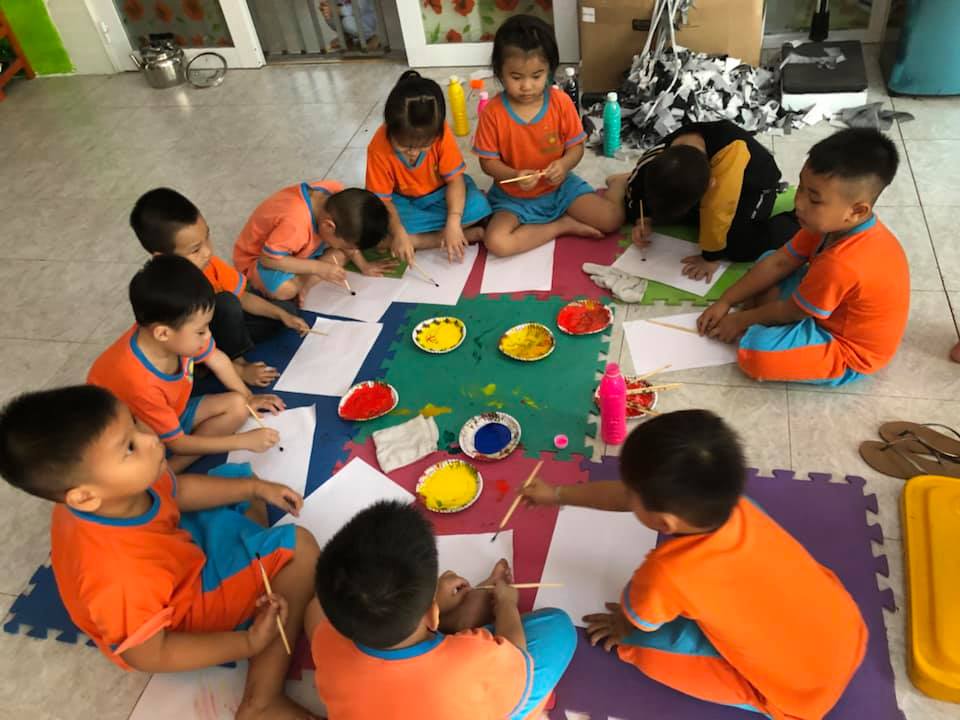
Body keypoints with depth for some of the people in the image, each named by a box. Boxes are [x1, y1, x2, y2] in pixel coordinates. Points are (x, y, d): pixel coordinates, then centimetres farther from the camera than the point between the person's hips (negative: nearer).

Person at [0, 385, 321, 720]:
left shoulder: (128, 485, -24)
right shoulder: (122, 576, -44)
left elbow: (177, 490, 0)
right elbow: (147, 656, -27)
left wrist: (254, 488, -3)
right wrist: (249, 644, -23)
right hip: (184, 611, -7)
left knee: (245, 490, 22)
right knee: (298, 548, -20)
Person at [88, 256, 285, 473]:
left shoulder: (177, 331, -23)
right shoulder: (139, 383, -38)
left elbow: (216, 358, 1)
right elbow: (178, 444, -25)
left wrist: (248, 398, 4)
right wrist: (244, 441, -22)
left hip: (172, 413, 8)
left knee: (236, 405, -7)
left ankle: (167, 471, -9)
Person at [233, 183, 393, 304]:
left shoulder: (336, 193, -22)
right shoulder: (295, 222, -44)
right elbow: (268, 259, -34)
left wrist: (363, 265, -1)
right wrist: (319, 268, -34)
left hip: (298, 250, 7)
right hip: (257, 258, -7)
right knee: (285, 290, -36)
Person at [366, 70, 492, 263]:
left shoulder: (441, 133, -25)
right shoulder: (379, 148, -28)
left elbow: (455, 179, -21)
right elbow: (382, 200, -21)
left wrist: (453, 222, -34)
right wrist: (399, 233, -37)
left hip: (438, 194, 0)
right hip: (403, 201, 1)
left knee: (478, 205, -28)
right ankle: (465, 235, -25)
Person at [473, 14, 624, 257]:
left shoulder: (561, 102, -11)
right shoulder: (493, 112, -16)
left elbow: (576, 147, -3)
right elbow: (488, 161, -9)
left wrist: (564, 165, -27)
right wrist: (515, 175, -29)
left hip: (559, 186, 1)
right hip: (514, 196, 0)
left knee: (613, 219, -17)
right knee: (496, 242, -30)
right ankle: (563, 225, -12)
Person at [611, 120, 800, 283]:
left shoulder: (731, 149, -47)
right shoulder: (660, 156, -29)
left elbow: (717, 212, -40)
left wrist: (711, 256, -32)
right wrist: (644, 221, -22)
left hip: (753, 186, -4)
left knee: (740, 246, -26)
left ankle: (797, 223, -1)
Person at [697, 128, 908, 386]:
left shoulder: (841, 264, -38)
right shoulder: (834, 223, -11)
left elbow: (789, 311, -21)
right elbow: (778, 262, -2)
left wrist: (742, 320, -6)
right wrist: (725, 302, -3)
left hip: (850, 351, -9)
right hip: (836, 311, 9)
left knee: (755, 351, -32)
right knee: (765, 259, 10)